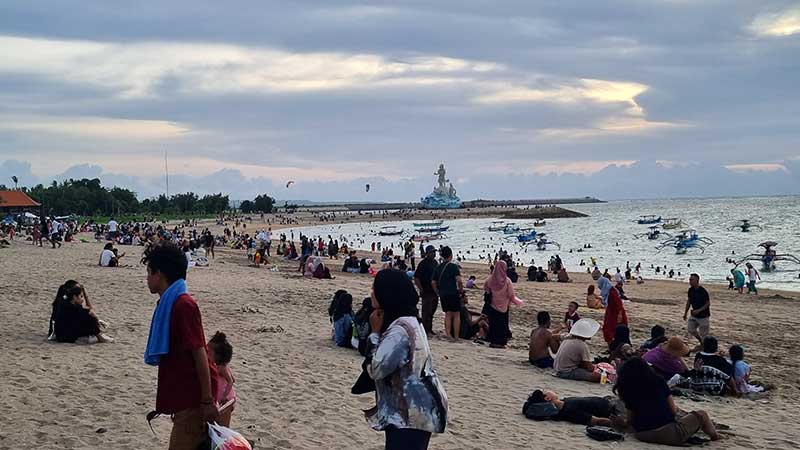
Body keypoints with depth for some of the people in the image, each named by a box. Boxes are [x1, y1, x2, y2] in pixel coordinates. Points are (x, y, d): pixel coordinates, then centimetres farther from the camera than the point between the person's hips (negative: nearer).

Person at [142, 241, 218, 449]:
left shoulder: (183, 305, -16)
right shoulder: (168, 304, 13)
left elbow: (199, 354, -20)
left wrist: (207, 400, -21)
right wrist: (166, 403, 23)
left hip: (193, 397, -9)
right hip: (182, 396, 9)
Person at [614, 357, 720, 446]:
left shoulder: (628, 391, 7)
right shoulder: (658, 381, 6)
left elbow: (630, 421, 8)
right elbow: (673, 410, 6)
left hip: (641, 435, 3)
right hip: (667, 433, -3)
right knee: (701, 415, 18)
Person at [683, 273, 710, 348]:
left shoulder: (703, 291, -21)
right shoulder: (691, 290, -1)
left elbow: (708, 303, -17)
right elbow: (689, 301, 11)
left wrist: (699, 310, -26)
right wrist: (685, 312, 12)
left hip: (703, 316, -7)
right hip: (694, 315, 7)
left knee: (703, 333, 0)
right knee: (690, 328, 5)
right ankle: (701, 342, 25)